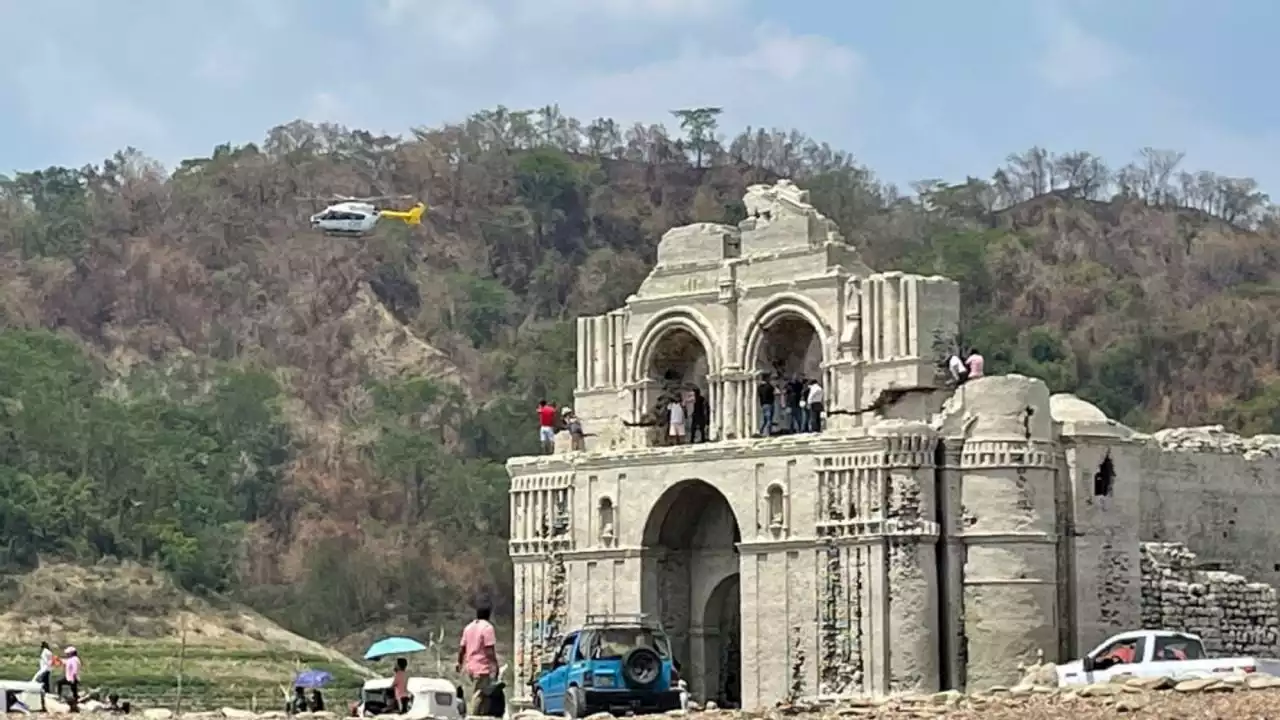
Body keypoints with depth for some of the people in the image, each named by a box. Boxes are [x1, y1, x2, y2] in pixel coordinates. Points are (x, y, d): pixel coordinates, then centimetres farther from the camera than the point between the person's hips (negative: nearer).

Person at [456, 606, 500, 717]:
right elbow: (490, 650, -16)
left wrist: (460, 663, 25)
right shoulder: (487, 627, -10)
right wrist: (495, 665, -12)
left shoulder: (468, 627, 13)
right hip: (483, 667, -8)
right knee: (478, 695, -7)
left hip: (470, 666, 8)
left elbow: (461, 648, 15)